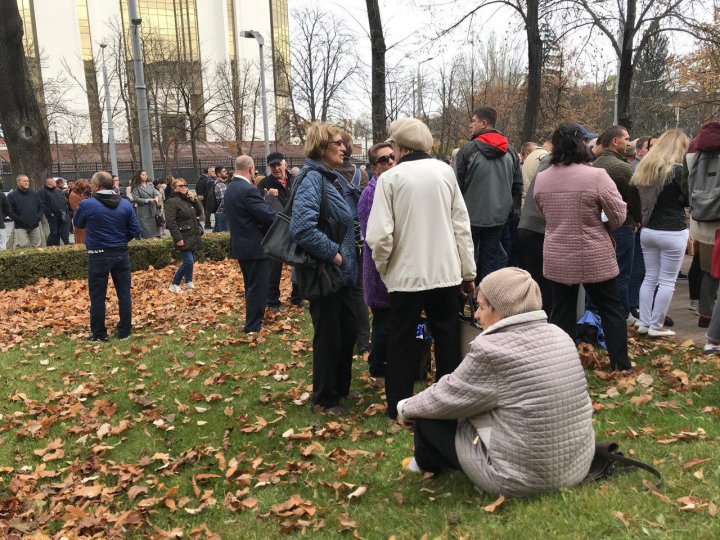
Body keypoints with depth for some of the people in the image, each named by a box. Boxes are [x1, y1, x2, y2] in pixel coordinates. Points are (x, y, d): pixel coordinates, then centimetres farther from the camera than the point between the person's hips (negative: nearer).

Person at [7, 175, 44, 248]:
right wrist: (20, 219, -15)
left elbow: (41, 207, 15)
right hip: (20, 227, -4)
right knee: (23, 247, -11)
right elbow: (10, 211, -5)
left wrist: (39, 217, -2)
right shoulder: (12, 196, -1)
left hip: (35, 226, 4)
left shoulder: (34, 194, 13)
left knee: (36, 246, 8)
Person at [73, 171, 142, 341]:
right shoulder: (125, 204, -3)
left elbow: (78, 224, 7)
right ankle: (125, 331, 18)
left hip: (98, 256, -3)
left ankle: (99, 334, 17)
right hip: (121, 254, 3)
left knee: (97, 297, 8)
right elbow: (136, 231, -1)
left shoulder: (87, 205, -11)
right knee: (124, 294, 11)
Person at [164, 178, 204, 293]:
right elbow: (170, 222, -17)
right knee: (188, 261, -13)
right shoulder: (172, 202, -11)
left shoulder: (188, 199, 15)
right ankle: (174, 284, -1)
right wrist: (178, 238, -22)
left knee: (191, 260, 13)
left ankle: (188, 282, 26)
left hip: (193, 236, 8)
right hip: (184, 238, -8)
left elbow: (199, 212, 14)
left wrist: (194, 200, -1)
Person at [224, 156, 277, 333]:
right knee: (258, 288, 1)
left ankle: (252, 321, 32)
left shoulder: (230, 188, 9)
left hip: (240, 244, 10)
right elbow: (269, 215, -24)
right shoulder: (248, 190, -21)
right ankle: (253, 326, 8)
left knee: (251, 286, 21)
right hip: (255, 246, -10)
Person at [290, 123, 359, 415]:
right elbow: (303, 227, -30)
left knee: (348, 330, 18)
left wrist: (347, 258, 12)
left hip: (341, 273, 9)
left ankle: (341, 387, 36)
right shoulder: (312, 178, -17)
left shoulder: (329, 177, 13)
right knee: (329, 336, 4)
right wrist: (333, 254, -21)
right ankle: (324, 399, 22)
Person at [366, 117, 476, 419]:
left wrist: (383, 266, 3)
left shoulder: (390, 177, -9)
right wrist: (468, 271, 10)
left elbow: (379, 235, -16)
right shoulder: (445, 171, 0)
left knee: (401, 344, 11)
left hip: (406, 275, -3)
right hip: (446, 272, 3)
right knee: (448, 340, 17)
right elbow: (461, 225, 2)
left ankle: (398, 408, 21)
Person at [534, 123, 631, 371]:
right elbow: (618, 216, -10)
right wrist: (597, 225, 9)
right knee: (611, 308, 13)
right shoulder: (596, 176, -17)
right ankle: (620, 362, 20)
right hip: (594, 257, -3)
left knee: (562, 310, 13)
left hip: (557, 257, 4)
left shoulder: (541, 178, -3)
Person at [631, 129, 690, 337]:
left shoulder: (644, 167, 7)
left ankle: (644, 323, 17)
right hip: (673, 232, -6)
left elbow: (637, 196, 15)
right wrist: (677, 199, 8)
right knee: (667, 281, 3)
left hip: (648, 230, 6)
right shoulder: (677, 169, -13)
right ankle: (656, 326, 8)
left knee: (650, 277, 13)